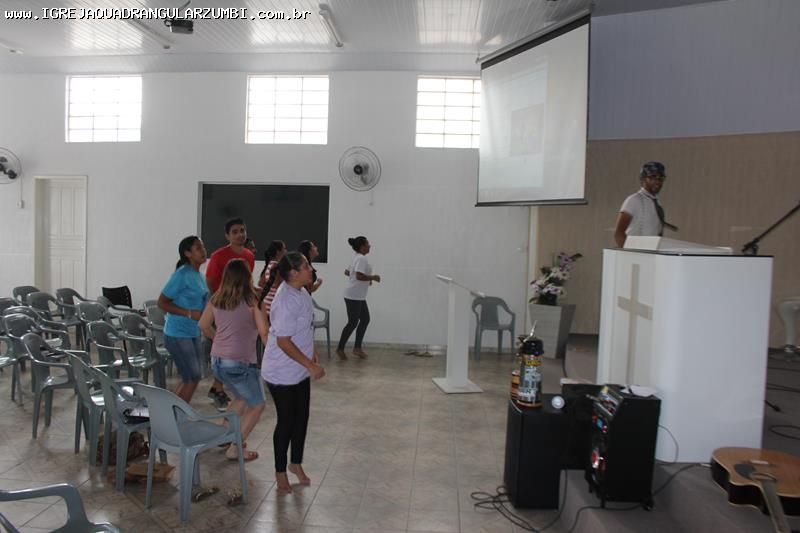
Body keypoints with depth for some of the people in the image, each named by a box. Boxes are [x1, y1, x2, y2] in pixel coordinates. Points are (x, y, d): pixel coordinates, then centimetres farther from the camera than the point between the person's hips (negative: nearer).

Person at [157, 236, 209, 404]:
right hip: (178, 334, -8)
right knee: (192, 378, -5)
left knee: (189, 379, 14)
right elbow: (162, 302, -16)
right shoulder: (182, 274, -15)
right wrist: (189, 313, -21)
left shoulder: (198, 275, 9)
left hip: (193, 333, 8)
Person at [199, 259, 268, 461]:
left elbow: (204, 326, 16)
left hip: (217, 361, 7)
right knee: (257, 405, 14)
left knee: (241, 397, 30)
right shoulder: (252, 300, -12)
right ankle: (234, 449, 12)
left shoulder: (216, 299, 5)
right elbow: (263, 332, -17)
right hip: (240, 363, -7)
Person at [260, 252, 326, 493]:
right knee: (286, 421, 6)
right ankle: (280, 471, 26)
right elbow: (283, 341, -27)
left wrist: (312, 352, 12)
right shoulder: (286, 301, -27)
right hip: (282, 373, -8)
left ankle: (296, 463, 36)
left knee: (301, 417, 17)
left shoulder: (301, 292, 1)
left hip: (300, 371, 8)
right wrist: (311, 366, -23)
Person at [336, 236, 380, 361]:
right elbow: (359, 276, -29)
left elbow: (347, 272, 22)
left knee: (365, 319, 12)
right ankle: (340, 348, 8)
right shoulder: (361, 258, -17)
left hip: (359, 296, 11)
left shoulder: (357, 258, 15)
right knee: (353, 322, -3)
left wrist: (367, 279, 21)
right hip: (353, 296, -11)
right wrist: (372, 277, -15)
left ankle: (357, 348, 18)